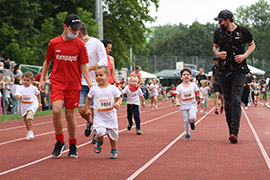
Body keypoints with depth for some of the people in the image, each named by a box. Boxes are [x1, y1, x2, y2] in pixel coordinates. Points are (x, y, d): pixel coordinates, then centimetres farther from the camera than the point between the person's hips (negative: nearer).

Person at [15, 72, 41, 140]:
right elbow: (17, 94, -16)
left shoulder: (33, 88, -4)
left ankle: (31, 132, -15)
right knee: (25, 119, 13)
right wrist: (18, 97, -40)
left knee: (29, 117, -24)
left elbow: (38, 94, 14)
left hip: (32, 105, -3)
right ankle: (28, 132, 32)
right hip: (24, 106, 3)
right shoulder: (20, 88, -5)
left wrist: (39, 102, 19)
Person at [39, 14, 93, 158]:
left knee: (70, 115, 4)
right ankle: (59, 142, 2)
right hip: (57, 83, 0)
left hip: (74, 85, 0)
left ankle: (73, 146, 22)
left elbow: (83, 66, 2)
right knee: (56, 111, -18)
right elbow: (47, 62, 14)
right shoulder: (53, 43, 1)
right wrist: (42, 79, 11)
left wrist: (89, 82, -9)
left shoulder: (80, 45, 1)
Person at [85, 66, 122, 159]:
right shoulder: (93, 89, -4)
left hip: (111, 116, 1)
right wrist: (87, 109, 5)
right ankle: (99, 142, 12)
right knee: (100, 132, -23)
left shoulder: (113, 88, -6)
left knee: (113, 135, 9)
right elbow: (88, 99, 12)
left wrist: (118, 103, -19)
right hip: (98, 117, -1)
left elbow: (119, 99, 2)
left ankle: (114, 150, 34)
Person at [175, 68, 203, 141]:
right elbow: (177, 97, -2)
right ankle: (187, 134, 16)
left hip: (192, 104, 0)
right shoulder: (179, 87, -4)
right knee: (186, 121, -3)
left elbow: (198, 92, 11)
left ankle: (192, 122, 15)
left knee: (192, 118, -22)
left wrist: (200, 96, -9)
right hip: (183, 106, 0)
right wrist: (177, 102, -22)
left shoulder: (193, 85, -1)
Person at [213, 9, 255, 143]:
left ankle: (234, 132, -18)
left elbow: (252, 45, 11)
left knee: (236, 101, -14)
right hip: (224, 71, 4)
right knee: (227, 103, 6)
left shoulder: (243, 31, -4)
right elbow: (215, 47, 21)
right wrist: (217, 53, -3)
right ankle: (231, 130, 18)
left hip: (239, 71, -4)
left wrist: (244, 55, -7)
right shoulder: (218, 32, 6)